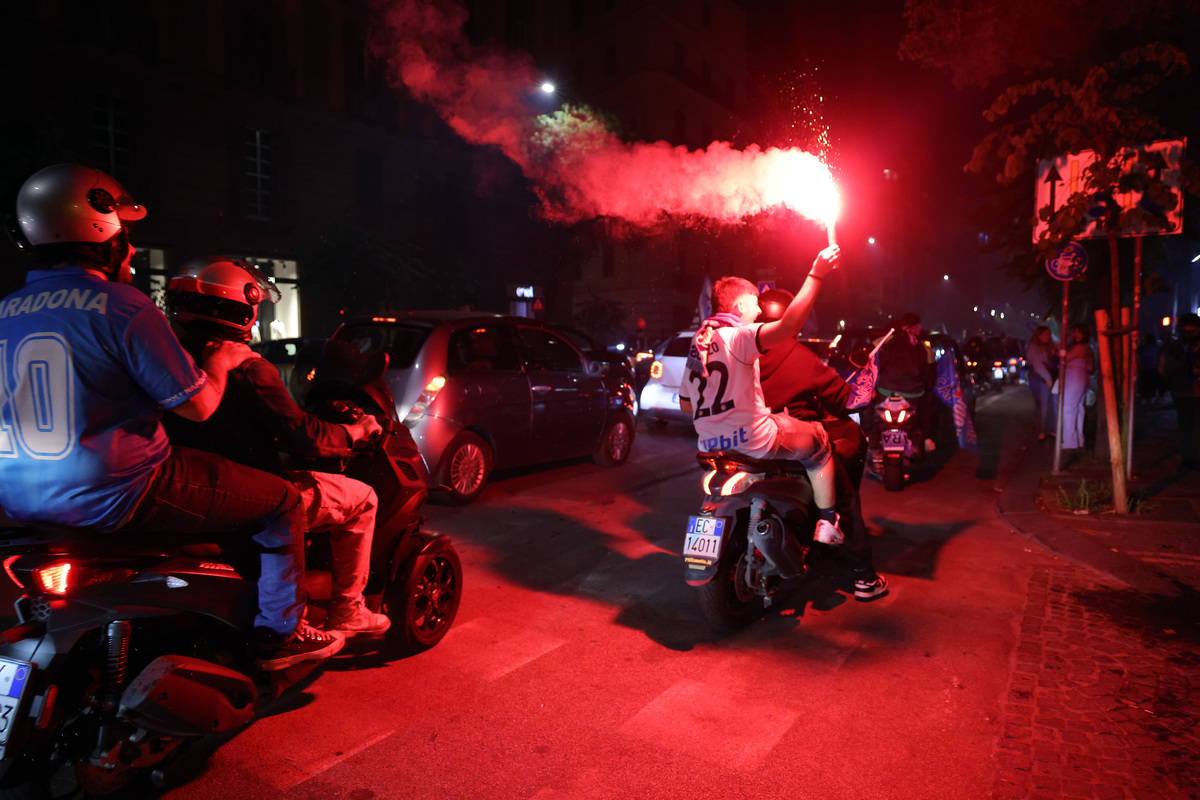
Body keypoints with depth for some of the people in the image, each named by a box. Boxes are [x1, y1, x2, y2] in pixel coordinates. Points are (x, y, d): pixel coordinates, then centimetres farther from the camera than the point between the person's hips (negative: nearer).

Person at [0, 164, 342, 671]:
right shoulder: (123, 306, -17)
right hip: (112, 497, -9)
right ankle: (280, 634, 13)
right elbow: (197, 405, -16)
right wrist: (220, 360, 3)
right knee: (283, 503, 3)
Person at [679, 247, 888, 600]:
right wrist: (816, 275, -25)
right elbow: (787, 326, -30)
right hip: (751, 439, -8)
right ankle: (828, 523, 16)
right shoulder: (737, 335, -11)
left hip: (711, 446, 8)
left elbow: (686, 403, 18)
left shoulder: (699, 340, 14)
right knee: (818, 438, 15)